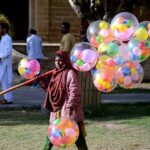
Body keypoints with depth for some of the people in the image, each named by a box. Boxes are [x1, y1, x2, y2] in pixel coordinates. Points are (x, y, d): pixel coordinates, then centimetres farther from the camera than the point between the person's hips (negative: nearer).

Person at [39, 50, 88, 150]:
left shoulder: (70, 73, -11)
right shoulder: (54, 73, 13)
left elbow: (75, 91, -17)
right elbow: (49, 88, 22)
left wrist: (70, 106, -24)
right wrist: (41, 79, 7)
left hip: (68, 111, -8)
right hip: (56, 109, 8)